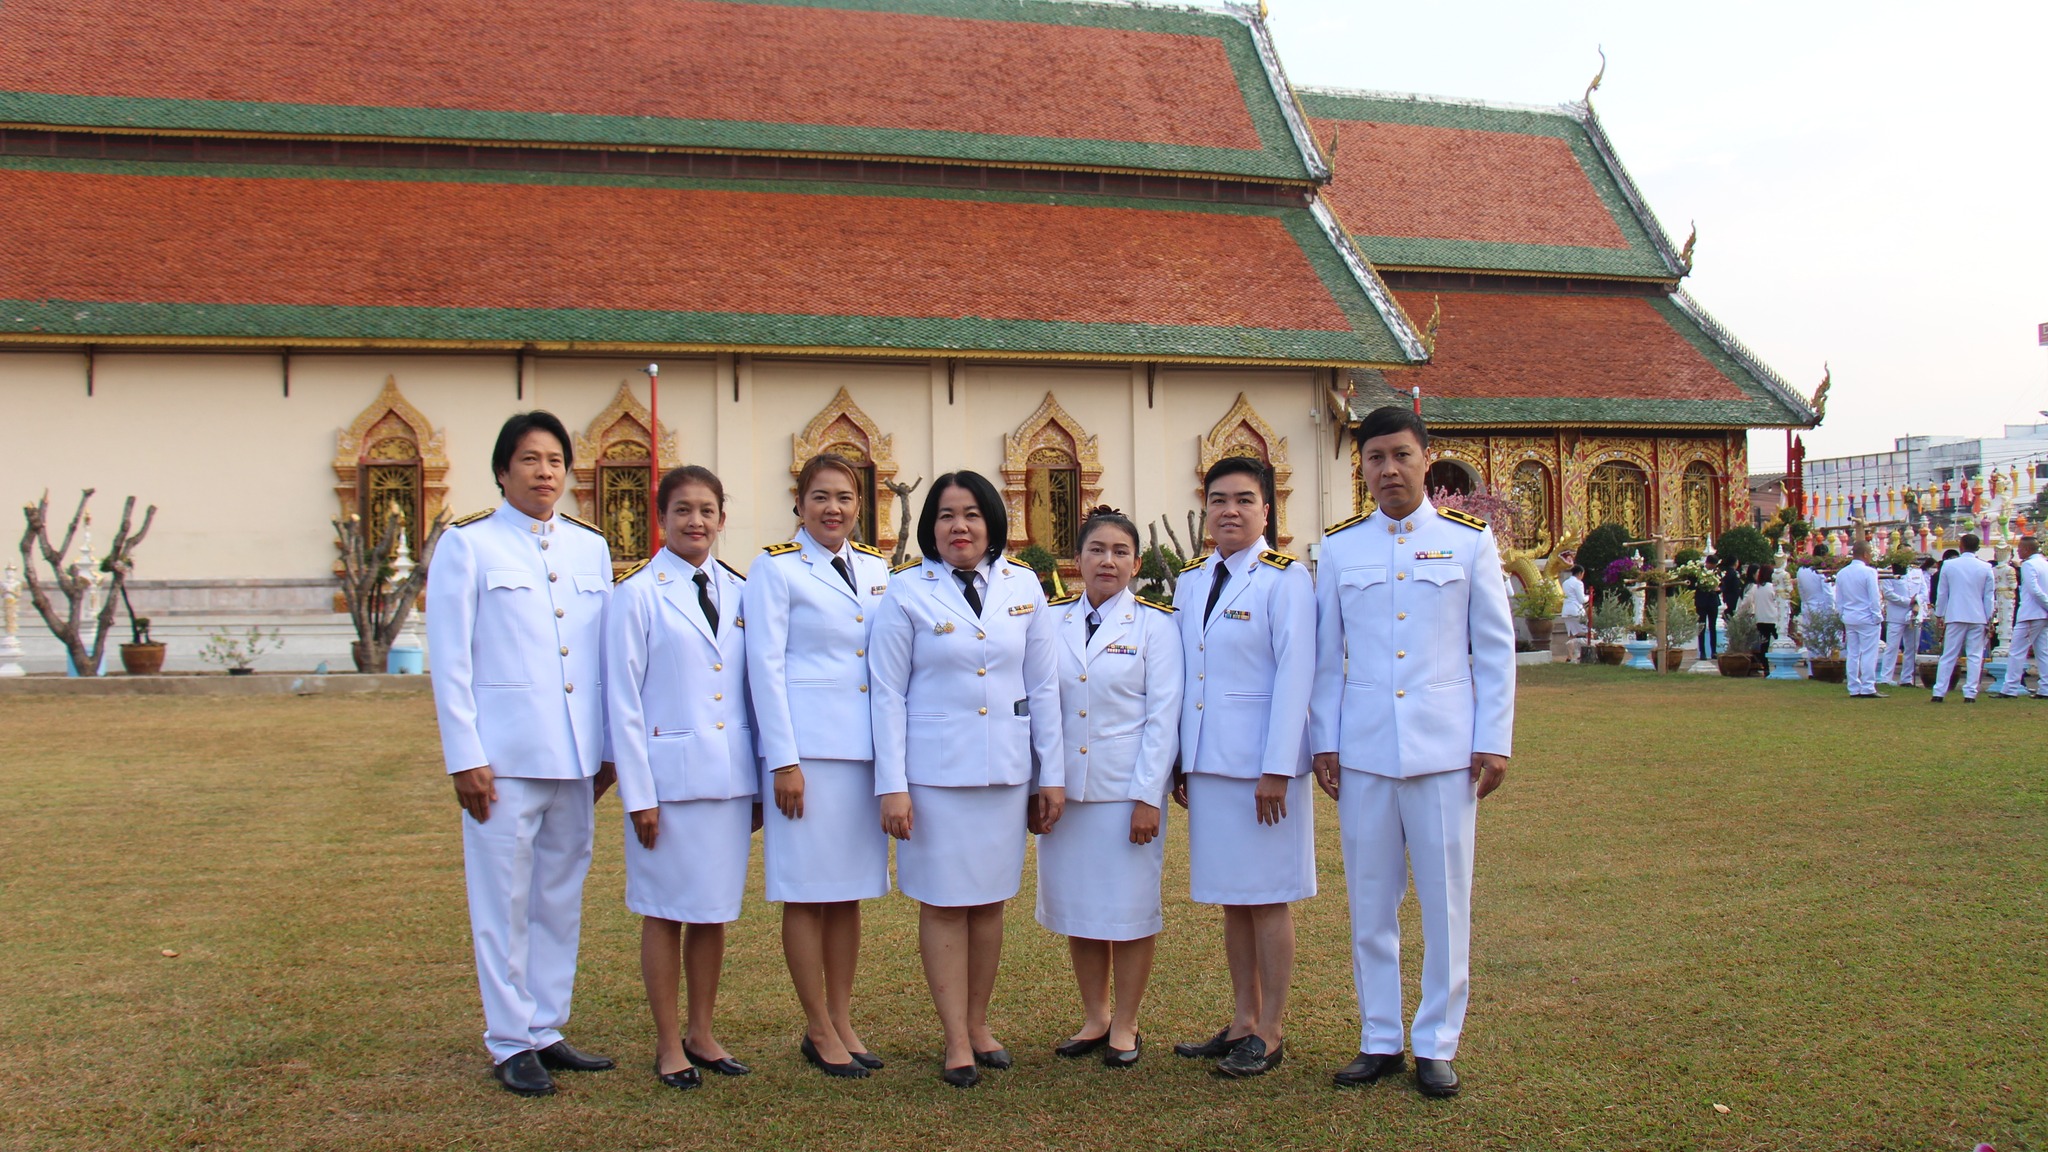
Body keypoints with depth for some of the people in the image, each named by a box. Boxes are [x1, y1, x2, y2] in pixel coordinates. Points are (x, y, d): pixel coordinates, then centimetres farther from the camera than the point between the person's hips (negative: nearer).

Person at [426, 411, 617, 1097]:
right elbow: (450, 662, -2)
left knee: (562, 897, 10)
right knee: (504, 901, 1)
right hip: (505, 753, -4)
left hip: (577, 755, 5)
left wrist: (609, 748, 10)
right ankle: (509, 1045, 12)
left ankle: (547, 1031, 22)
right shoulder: (468, 546, 0)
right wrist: (464, 758, -8)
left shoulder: (590, 548, 12)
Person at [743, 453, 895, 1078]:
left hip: (866, 747, 5)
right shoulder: (776, 569, -2)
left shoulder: (876, 568, 13)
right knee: (807, 892, 1)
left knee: (850, 891, 10)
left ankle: (843, 1021, 19)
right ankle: (819, 1032, 10)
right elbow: (765, 666, -6)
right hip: (807, 746, -5)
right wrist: (783, 761, -12)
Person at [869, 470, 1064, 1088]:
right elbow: (888, 692, -3)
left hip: (1005, 770, 3)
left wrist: (1052, 774, 6)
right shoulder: (907, 592, -2)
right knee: (943, 902, 2)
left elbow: (1043, 686, 8)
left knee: (989, 900, 10)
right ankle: (956, 1040, 11)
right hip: (934, 771, -2)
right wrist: (892, 785, -8)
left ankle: (978, 1023, 24)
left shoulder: (1023, 586, 6)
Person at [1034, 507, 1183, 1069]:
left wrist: (1147, 796, -11)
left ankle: (1125, 1024, 18)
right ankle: (1093, 1017, 25)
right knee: (1075, 906, 10)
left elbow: (1163, 715, -5)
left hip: (1127, 789, -3)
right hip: (1064, 789, 3)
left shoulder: (1154, 623, -2)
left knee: (1129, 908, 3)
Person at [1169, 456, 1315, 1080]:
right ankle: (1242, 1022, 24)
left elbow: (1295, 674, -12)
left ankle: (1269, 1035, 12)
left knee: (1268, 898, 2)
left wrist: (1276, 769, -16)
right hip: (1207, 763, 6)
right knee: (1230, 897, 13)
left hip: (1261, 763, -6)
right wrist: (1180, 763, 11)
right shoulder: (1190, 582, 11)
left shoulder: (1285, 578, -8)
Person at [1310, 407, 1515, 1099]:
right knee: (1370, 900, 7)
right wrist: (1324, 742, 5)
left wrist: (1494, 742, -2)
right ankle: (1380, 1041, 20)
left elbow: (1495, 648, 3)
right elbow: (1327, 654, 10)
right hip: (1363, 749, 2)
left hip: (1445, 747, -1)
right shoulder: (1339, 547, 7)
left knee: (1446, 899, 4)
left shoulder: (1468, 541, 3)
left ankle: (1437, 1044, 17)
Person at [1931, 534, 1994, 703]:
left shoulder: (1948, 565, -1)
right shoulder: (1986, 568, -1)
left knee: (1948, 656, 5)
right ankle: (1970, 693, -1)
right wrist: (1988, 619, 11)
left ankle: (1939, 693, 2)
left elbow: (1941, 593, 4)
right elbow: (1989, 596, 4)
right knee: (1975, 656, 4)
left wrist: (1939, 615, 12)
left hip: (1954, 617, 0)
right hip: (1978, 618, 0)